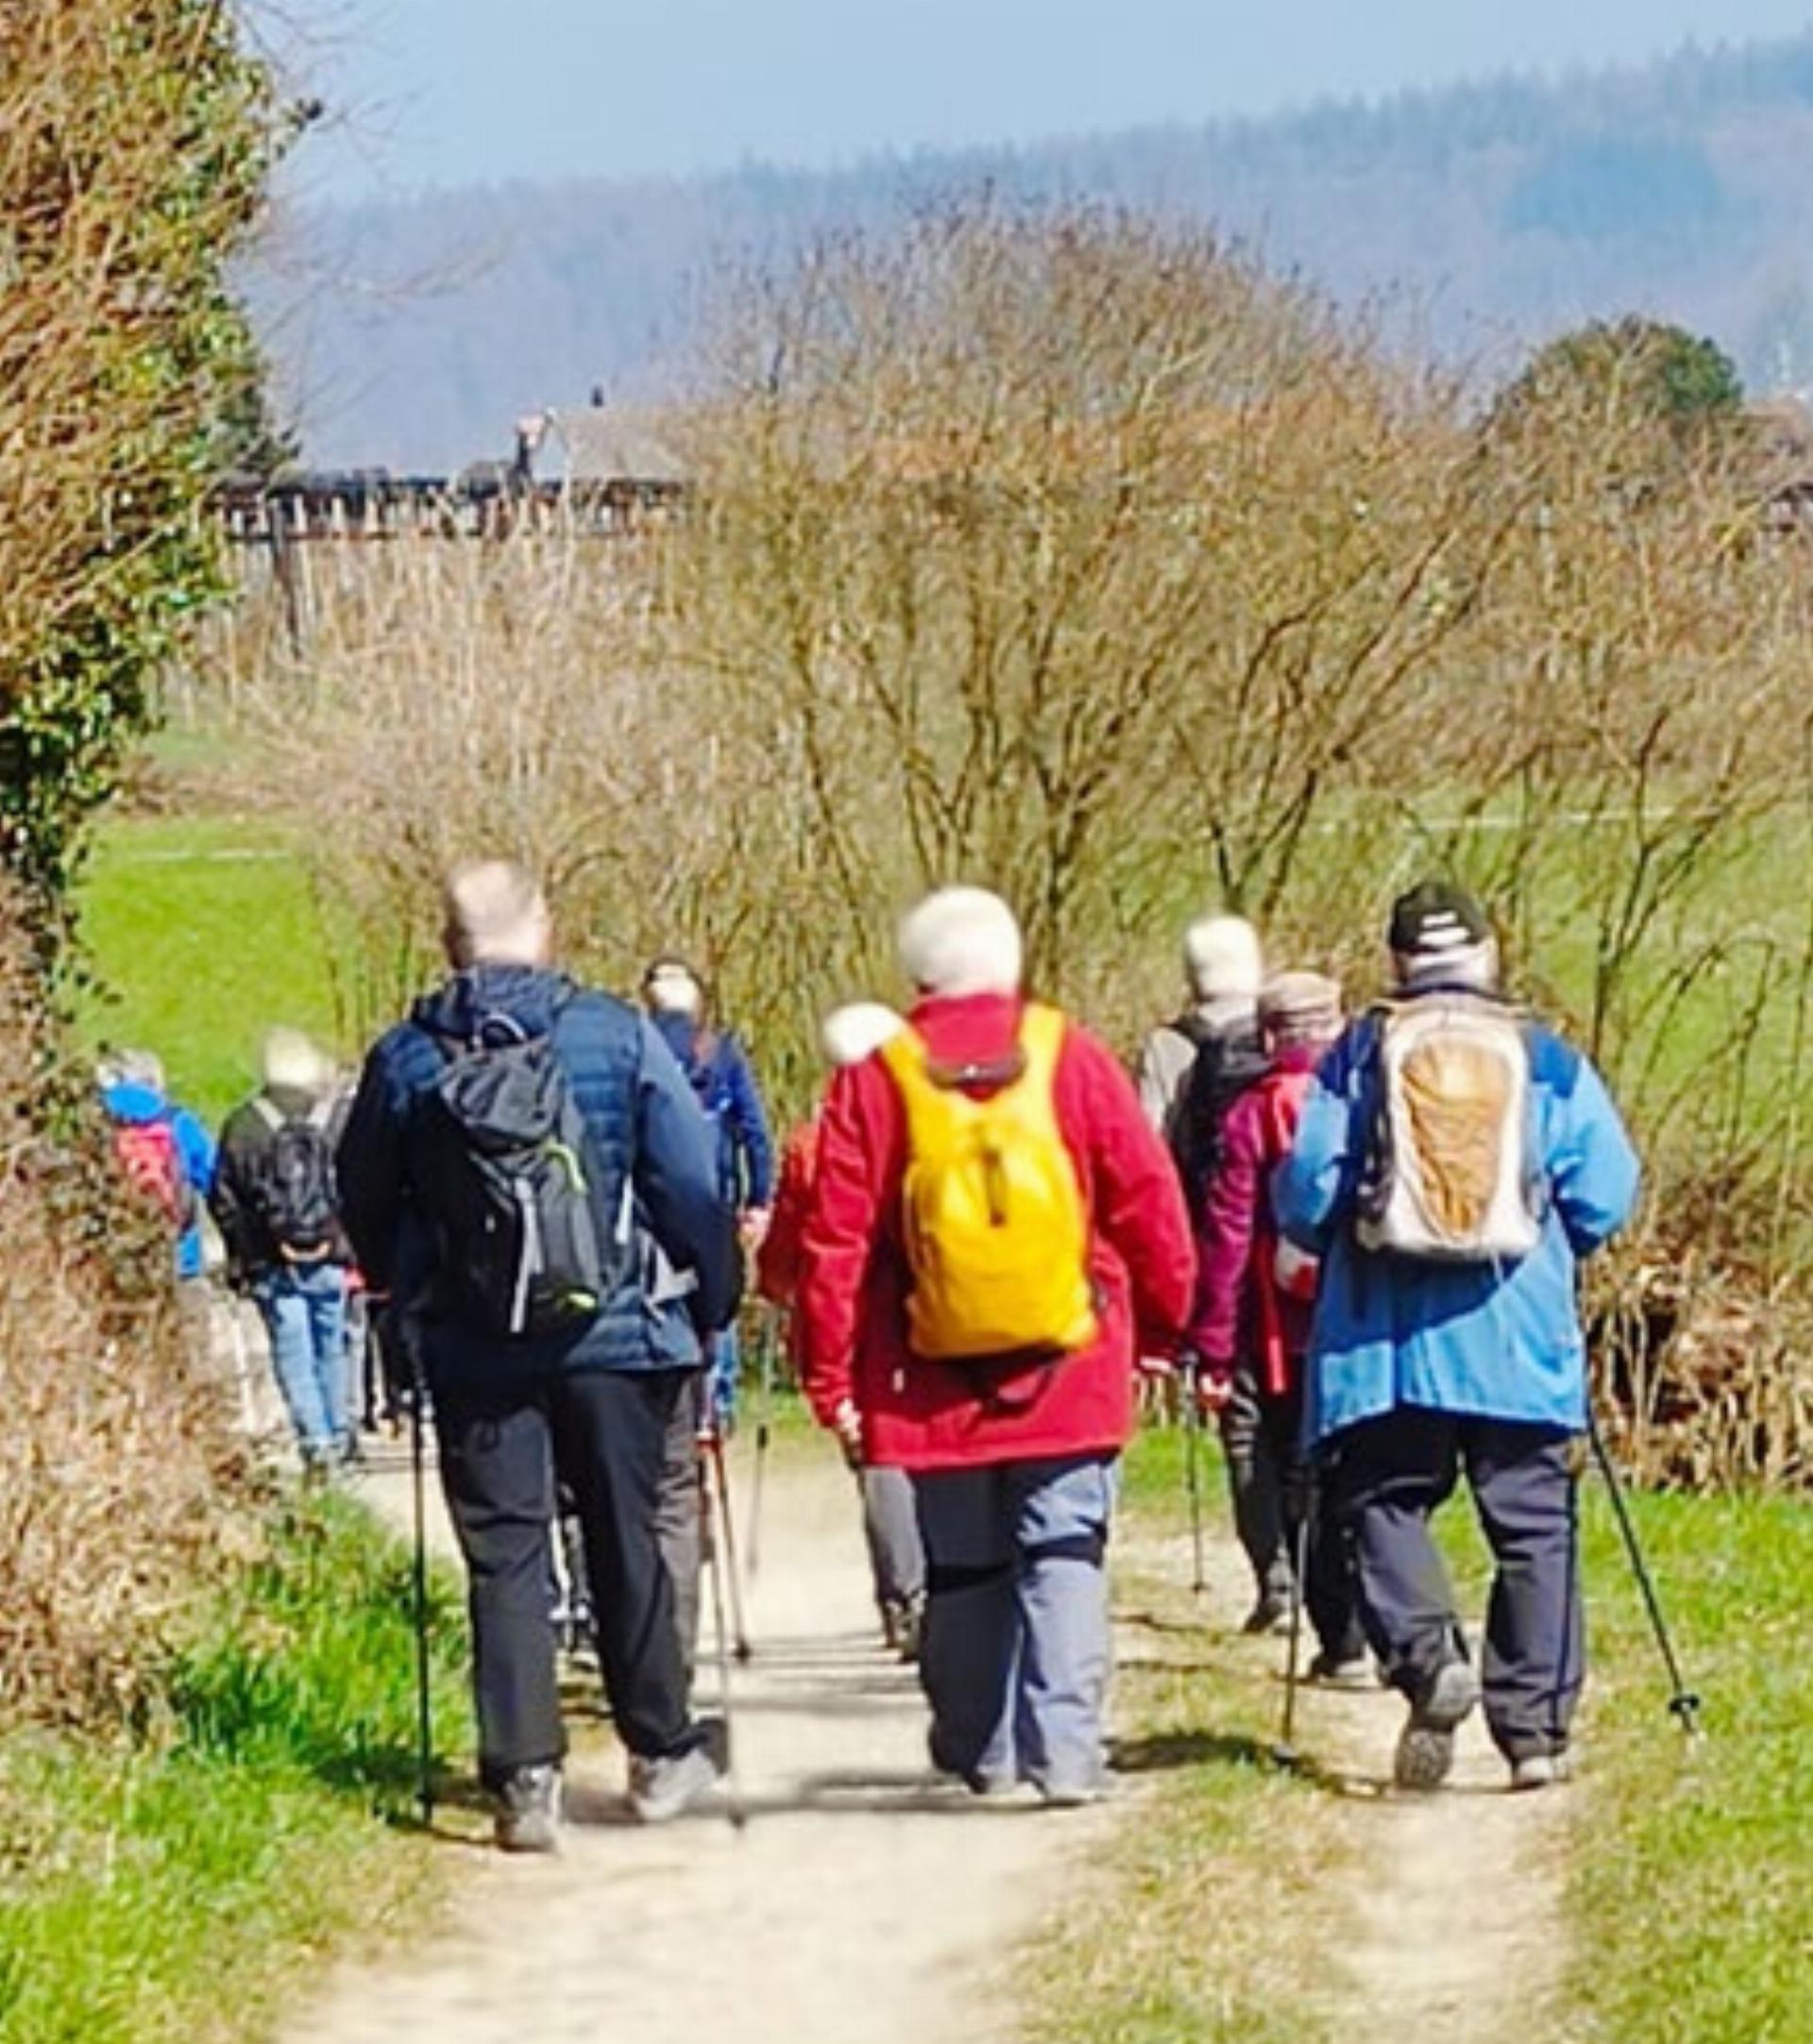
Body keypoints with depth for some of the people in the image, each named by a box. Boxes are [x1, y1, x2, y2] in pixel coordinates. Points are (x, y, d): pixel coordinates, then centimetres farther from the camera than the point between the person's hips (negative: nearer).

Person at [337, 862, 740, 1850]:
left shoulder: (403, 1061, -2)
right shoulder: (618, 1037, -6)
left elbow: (365, 1204, 10)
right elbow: (691, 1185, -3)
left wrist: (412, 1296, 26)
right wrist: (714, 1298, 9)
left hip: (472, 1353, 0)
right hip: (612, 1339, 0)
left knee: (505, 1558, 4)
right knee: (627, 1544, 13)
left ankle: (523, 1776, -2)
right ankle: (661, 1752, 23)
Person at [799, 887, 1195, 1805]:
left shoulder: (877, 1081, -1)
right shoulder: (1070, 1060, 0)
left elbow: (836, 1238, -2)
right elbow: (1148, 1203, 2)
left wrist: (830, 1376, 4)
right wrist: (1163, 1326, 15)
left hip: (935, 1380, 1)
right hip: (1069, 1371, -1)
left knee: (962, 1569, 12)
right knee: (1063, 1558, 1)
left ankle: (977, 1748, 17)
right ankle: (1065, 1747, -10)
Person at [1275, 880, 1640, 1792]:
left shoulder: (1354, 1059, 2)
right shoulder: (1548, 1062, 4)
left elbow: (1306, 1198, -1)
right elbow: (1604, 1199, 3)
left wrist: (1348, 1247, 21)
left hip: (1386, 1333, -1)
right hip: (1520, 1336, 1)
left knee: (1384, 1504, 9)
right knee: (1533, 1526, 5)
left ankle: (1426, 1653, -17)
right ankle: (1534, 1726, 1)